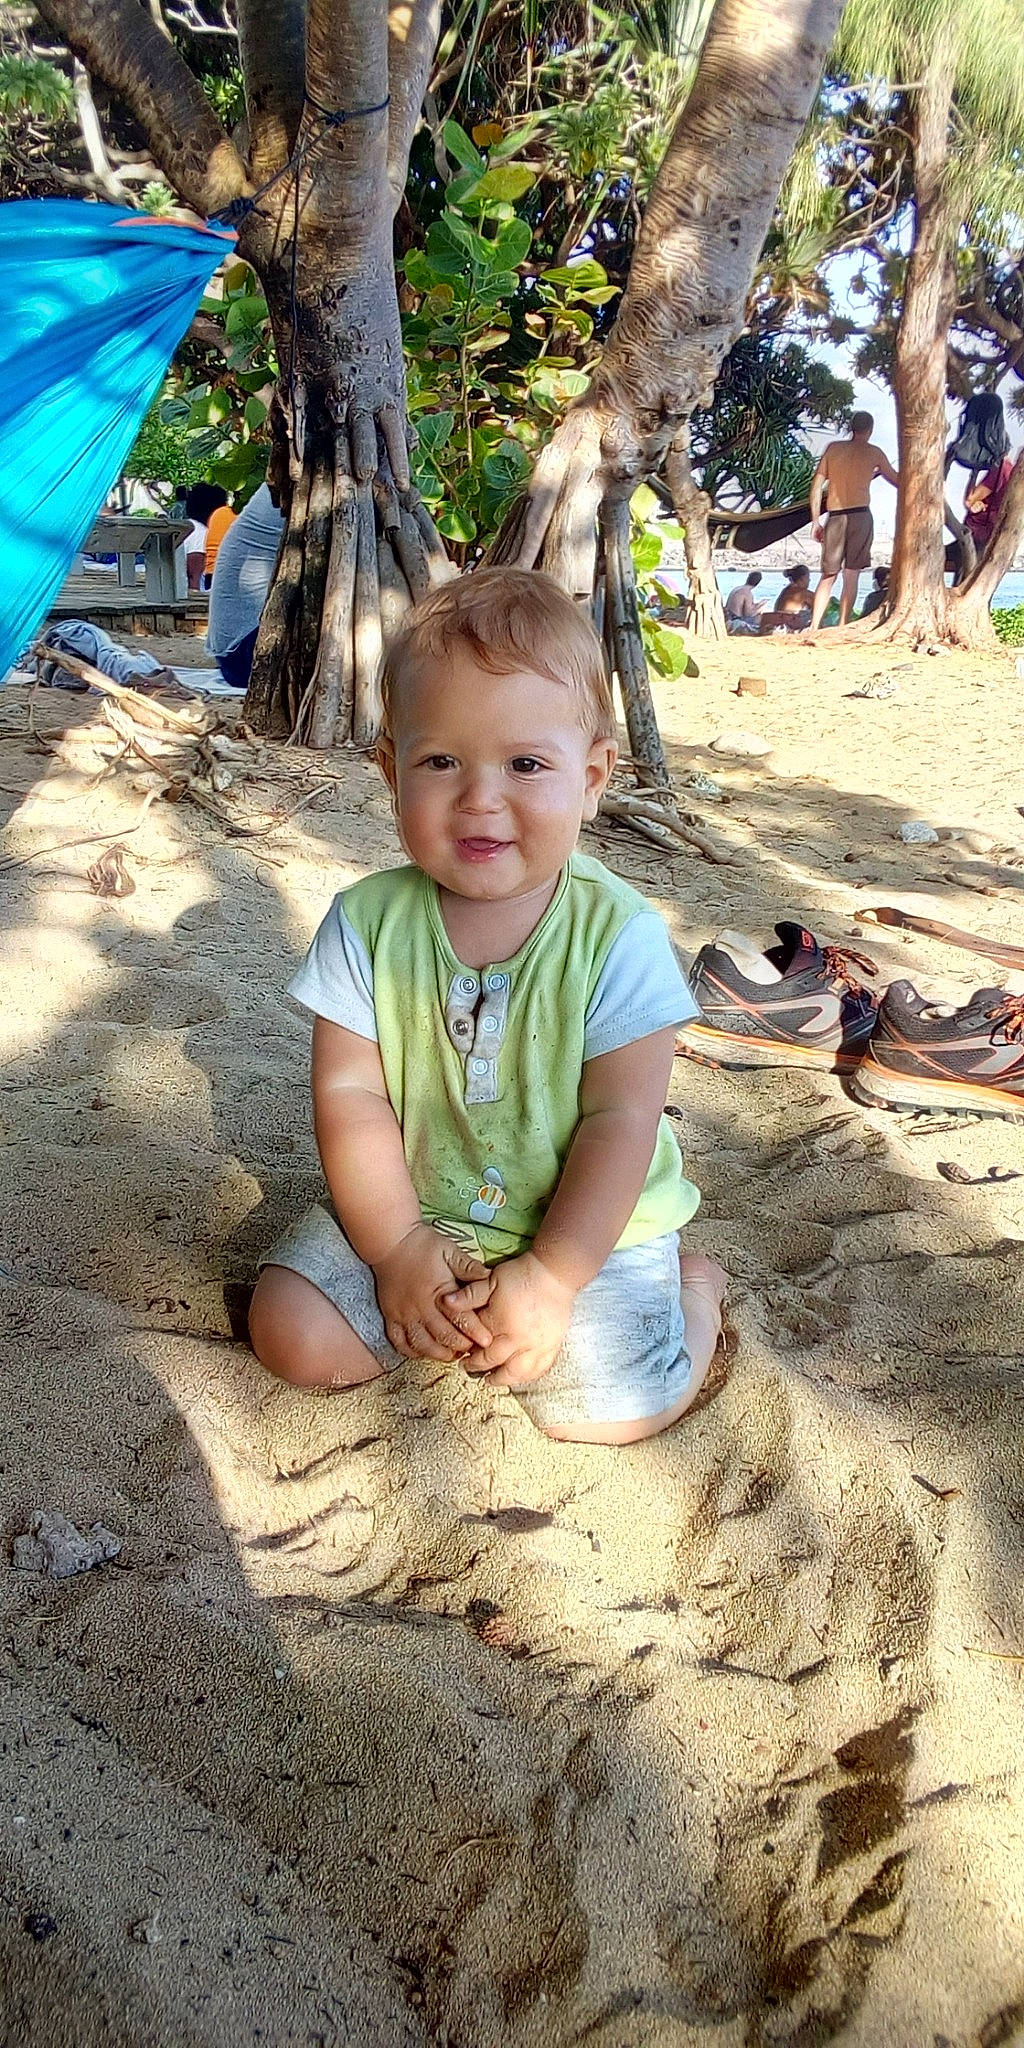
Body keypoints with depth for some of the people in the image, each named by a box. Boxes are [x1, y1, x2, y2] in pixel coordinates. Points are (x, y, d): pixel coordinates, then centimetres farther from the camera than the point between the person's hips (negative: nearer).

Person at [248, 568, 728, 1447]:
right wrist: (396, 1248, -15)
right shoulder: (368, 923, -10)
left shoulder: (617, 933, -16)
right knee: (292, 1332, -12)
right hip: (415, 1213, 3)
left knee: (608, 1407, -16)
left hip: (590, 1232, -2)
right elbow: (351, 1094, -8)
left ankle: (694, 1284, 12)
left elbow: (621, 1120, -15)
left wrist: (548, 1279, -19)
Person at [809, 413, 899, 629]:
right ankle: (842, 627, -2)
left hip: (835, 518, 2)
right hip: (860, 516, -2)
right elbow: (897, 480, 16)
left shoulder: (833, 448, 9)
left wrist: (816, 522, 10)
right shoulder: (873, 452, 5)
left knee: (827, 576, 8)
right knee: (851, 576, 2)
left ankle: (813, 627, -1)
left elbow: (816, 485, 7)